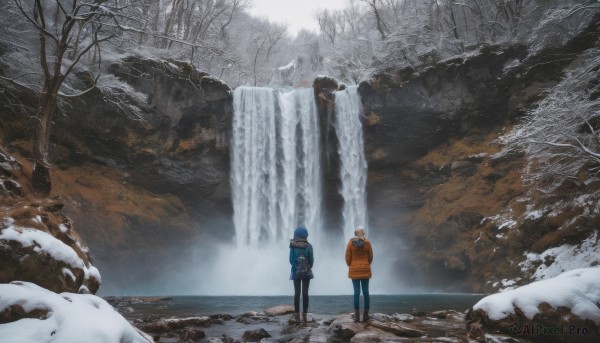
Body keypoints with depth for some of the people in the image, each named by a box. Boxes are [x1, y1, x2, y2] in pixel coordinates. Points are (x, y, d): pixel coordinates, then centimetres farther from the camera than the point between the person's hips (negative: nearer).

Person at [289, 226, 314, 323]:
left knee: (297, 293, 3)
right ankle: (304, 314, 3)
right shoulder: (308, 246, -6)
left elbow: (291, 259, -4)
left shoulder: (293, 246, -5)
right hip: (306, 272, 0)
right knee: (305, 293, 4)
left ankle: (297, 315, 1)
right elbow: (311, 260, -3)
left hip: (296, 272, 0)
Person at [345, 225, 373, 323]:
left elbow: (347, 257, -1)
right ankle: (366, 315, 6)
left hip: (354, 270, 0)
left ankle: (357, 316, 0)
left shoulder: (351, 242, -4)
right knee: (366, 292, 5)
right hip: (365, 270, 0)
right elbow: (370, 257, 4)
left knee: (356, 292, 1)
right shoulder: (367, 242, -4)